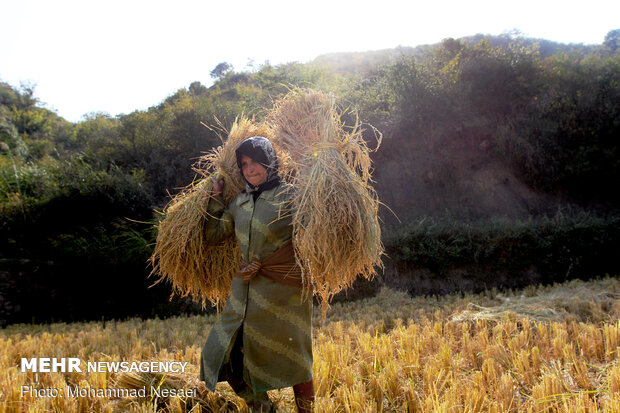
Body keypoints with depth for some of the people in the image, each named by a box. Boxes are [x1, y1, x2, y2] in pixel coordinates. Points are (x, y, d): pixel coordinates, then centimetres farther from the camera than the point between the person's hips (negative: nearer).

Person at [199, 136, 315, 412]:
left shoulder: (290, 196, -6)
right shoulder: (241, 201, 11)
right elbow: (214, 235, 14)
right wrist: (215, 196, 10)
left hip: (283, 290, -6)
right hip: (245, 290, 6)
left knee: (293, 362, 3)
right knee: (222, 355, 8)